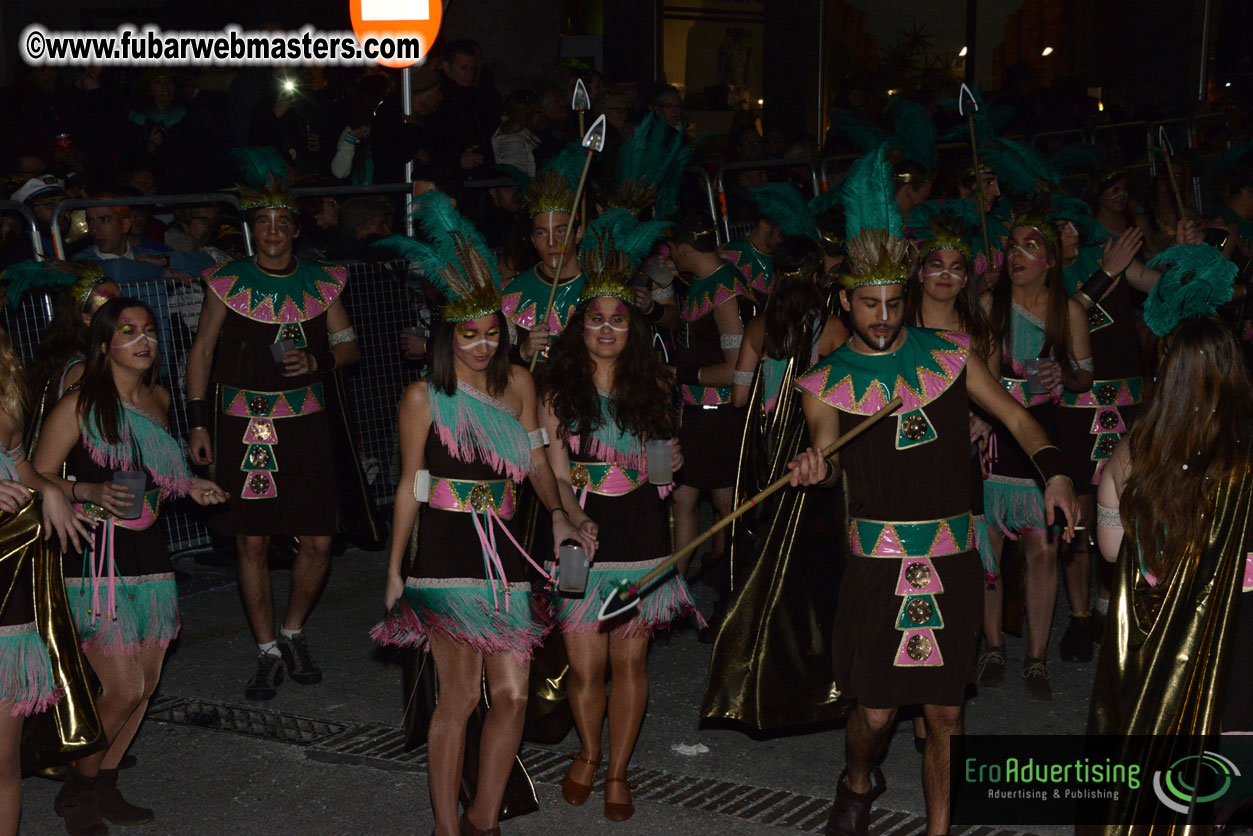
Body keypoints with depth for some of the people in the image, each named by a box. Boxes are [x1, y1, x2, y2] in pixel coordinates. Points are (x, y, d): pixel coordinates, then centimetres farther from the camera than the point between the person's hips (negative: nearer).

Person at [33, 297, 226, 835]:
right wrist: (91, 492, -24)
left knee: (146, 684, 10)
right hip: (96, 562, -7)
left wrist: (189, 488, 8)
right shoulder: (79, 406, -9)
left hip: (148, 554, 7)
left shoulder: (159, 400, 11)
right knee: (124, 688, -9)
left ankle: (105, 788, 27)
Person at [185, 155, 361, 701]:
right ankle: (268, 653, 16)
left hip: (306, 424, 2)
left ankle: (293, 634, 25)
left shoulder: (321, 282, 6)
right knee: (251, 541, 1)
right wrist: (197, 423, 1)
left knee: (318, 541, 0)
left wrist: (316, 359, -10)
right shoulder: (227, 283, 1)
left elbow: (348, 346, 12)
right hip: (244, 425, -1)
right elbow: (202, 352, 6)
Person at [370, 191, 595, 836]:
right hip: (445, 552, -4)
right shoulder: (424, 397, -1)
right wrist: (394, 568, 3)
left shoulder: (517, 383, 10)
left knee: (512, 694, 2)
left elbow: (535, 460, 14)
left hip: (504, 551, 4)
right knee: (460, 696, -5)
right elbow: (409, 485, 2)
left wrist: (561, 511, -5)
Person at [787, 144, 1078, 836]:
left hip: (953, 555, 2)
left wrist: (1054, 473, -7)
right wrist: (815, 467, -35)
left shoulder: (949, 355, 6)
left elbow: (1017, 419, 9)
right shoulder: (827, 381, 2)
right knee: (875, 708, 1)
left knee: (945, 711, 7)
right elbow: (827, 444, -12)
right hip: (878, 558, -2)